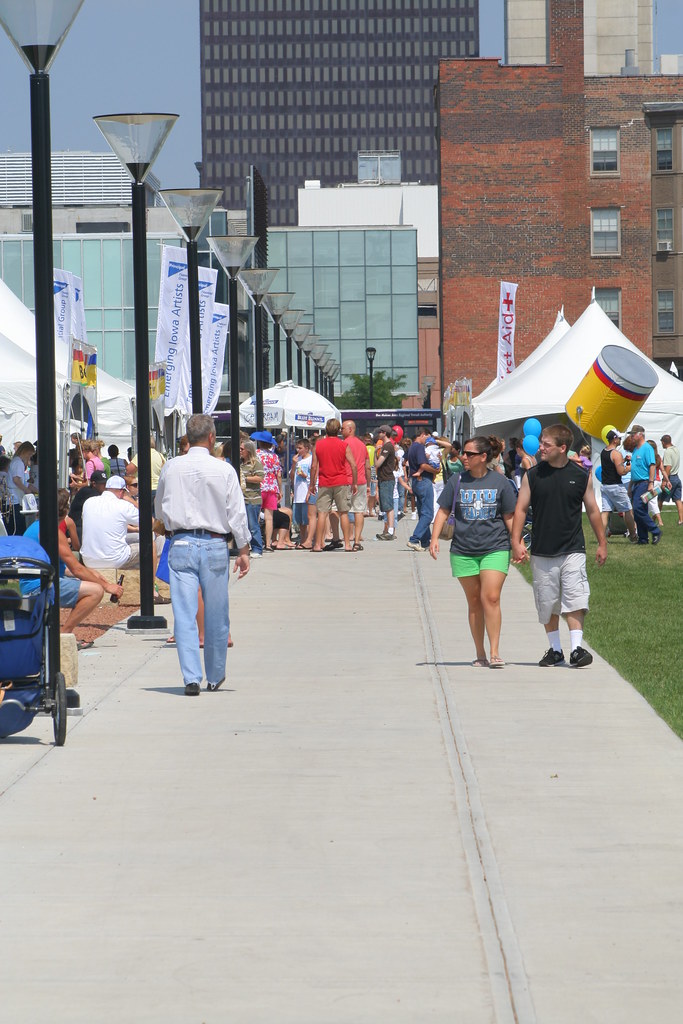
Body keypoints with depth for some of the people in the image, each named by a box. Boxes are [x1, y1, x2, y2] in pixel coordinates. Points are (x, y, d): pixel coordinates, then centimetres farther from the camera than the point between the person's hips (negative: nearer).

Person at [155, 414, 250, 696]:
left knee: (184, 614, -1)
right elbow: (237, 513, -2)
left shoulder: (171, 468, 1)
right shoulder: (224, 470, -5)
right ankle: (215, 677, 23)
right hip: (214, 544, -1)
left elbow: (159, 511, 13)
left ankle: (191, 677, -10)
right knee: (216, 616, 11)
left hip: (180, 545, 1)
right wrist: (243, 550, 6)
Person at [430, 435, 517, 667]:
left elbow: (509, 517, 9)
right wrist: (435, 538, -4)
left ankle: (495, 653, -12)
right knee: (474, 602, 7)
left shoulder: (500, 482, 2)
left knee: (491, 598, -15)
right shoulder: (457, 481, 5)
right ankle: (480, 654, 16)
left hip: (495, 549, -2)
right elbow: (443, 511, 8)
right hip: (463, 550, 2)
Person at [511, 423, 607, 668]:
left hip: (572, 549, -2)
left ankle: (577, 648, -14)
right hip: (542, 552, 2)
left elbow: (592, 510, 9)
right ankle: (555, 650, 19)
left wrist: (602, 543, 12)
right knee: (547, 604, 8)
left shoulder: (581, 475, 0)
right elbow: (521, 509, 4)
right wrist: (516, 541, -5)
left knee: (575, 600, -13)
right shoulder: (532, 475, 1)